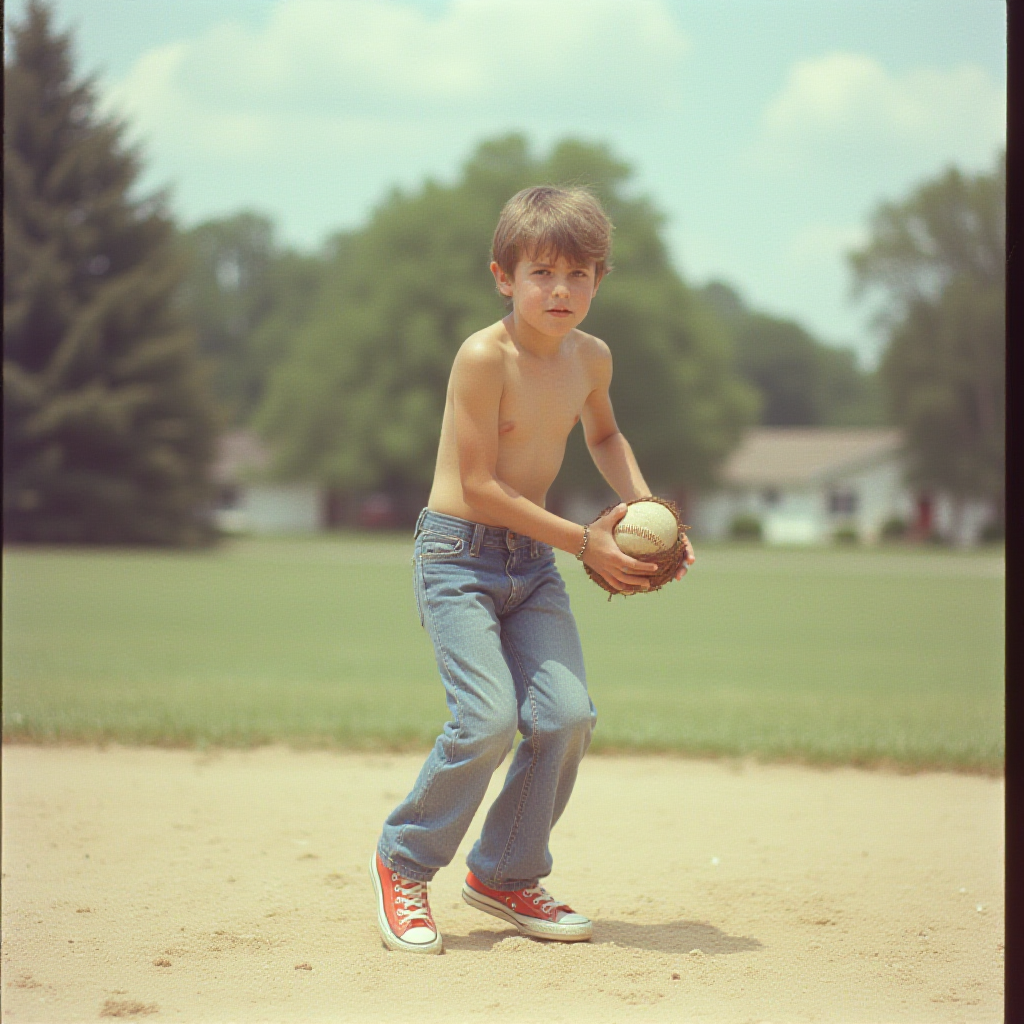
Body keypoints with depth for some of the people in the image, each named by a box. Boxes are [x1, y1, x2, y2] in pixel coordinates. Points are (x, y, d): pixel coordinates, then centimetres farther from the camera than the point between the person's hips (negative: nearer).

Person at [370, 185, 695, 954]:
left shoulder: (591, 357, 4)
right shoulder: (485, 357, -18)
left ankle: (506, 876, 10)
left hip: (534, 564, 6)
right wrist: (584, 541, -17)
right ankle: (404, 863, 3)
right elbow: (480, 486, -19)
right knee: (490, 717, -20)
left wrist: (645, 505, 9)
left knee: (567, 713, -10)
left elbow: (604, 435, 26)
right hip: (459, 553, -6)